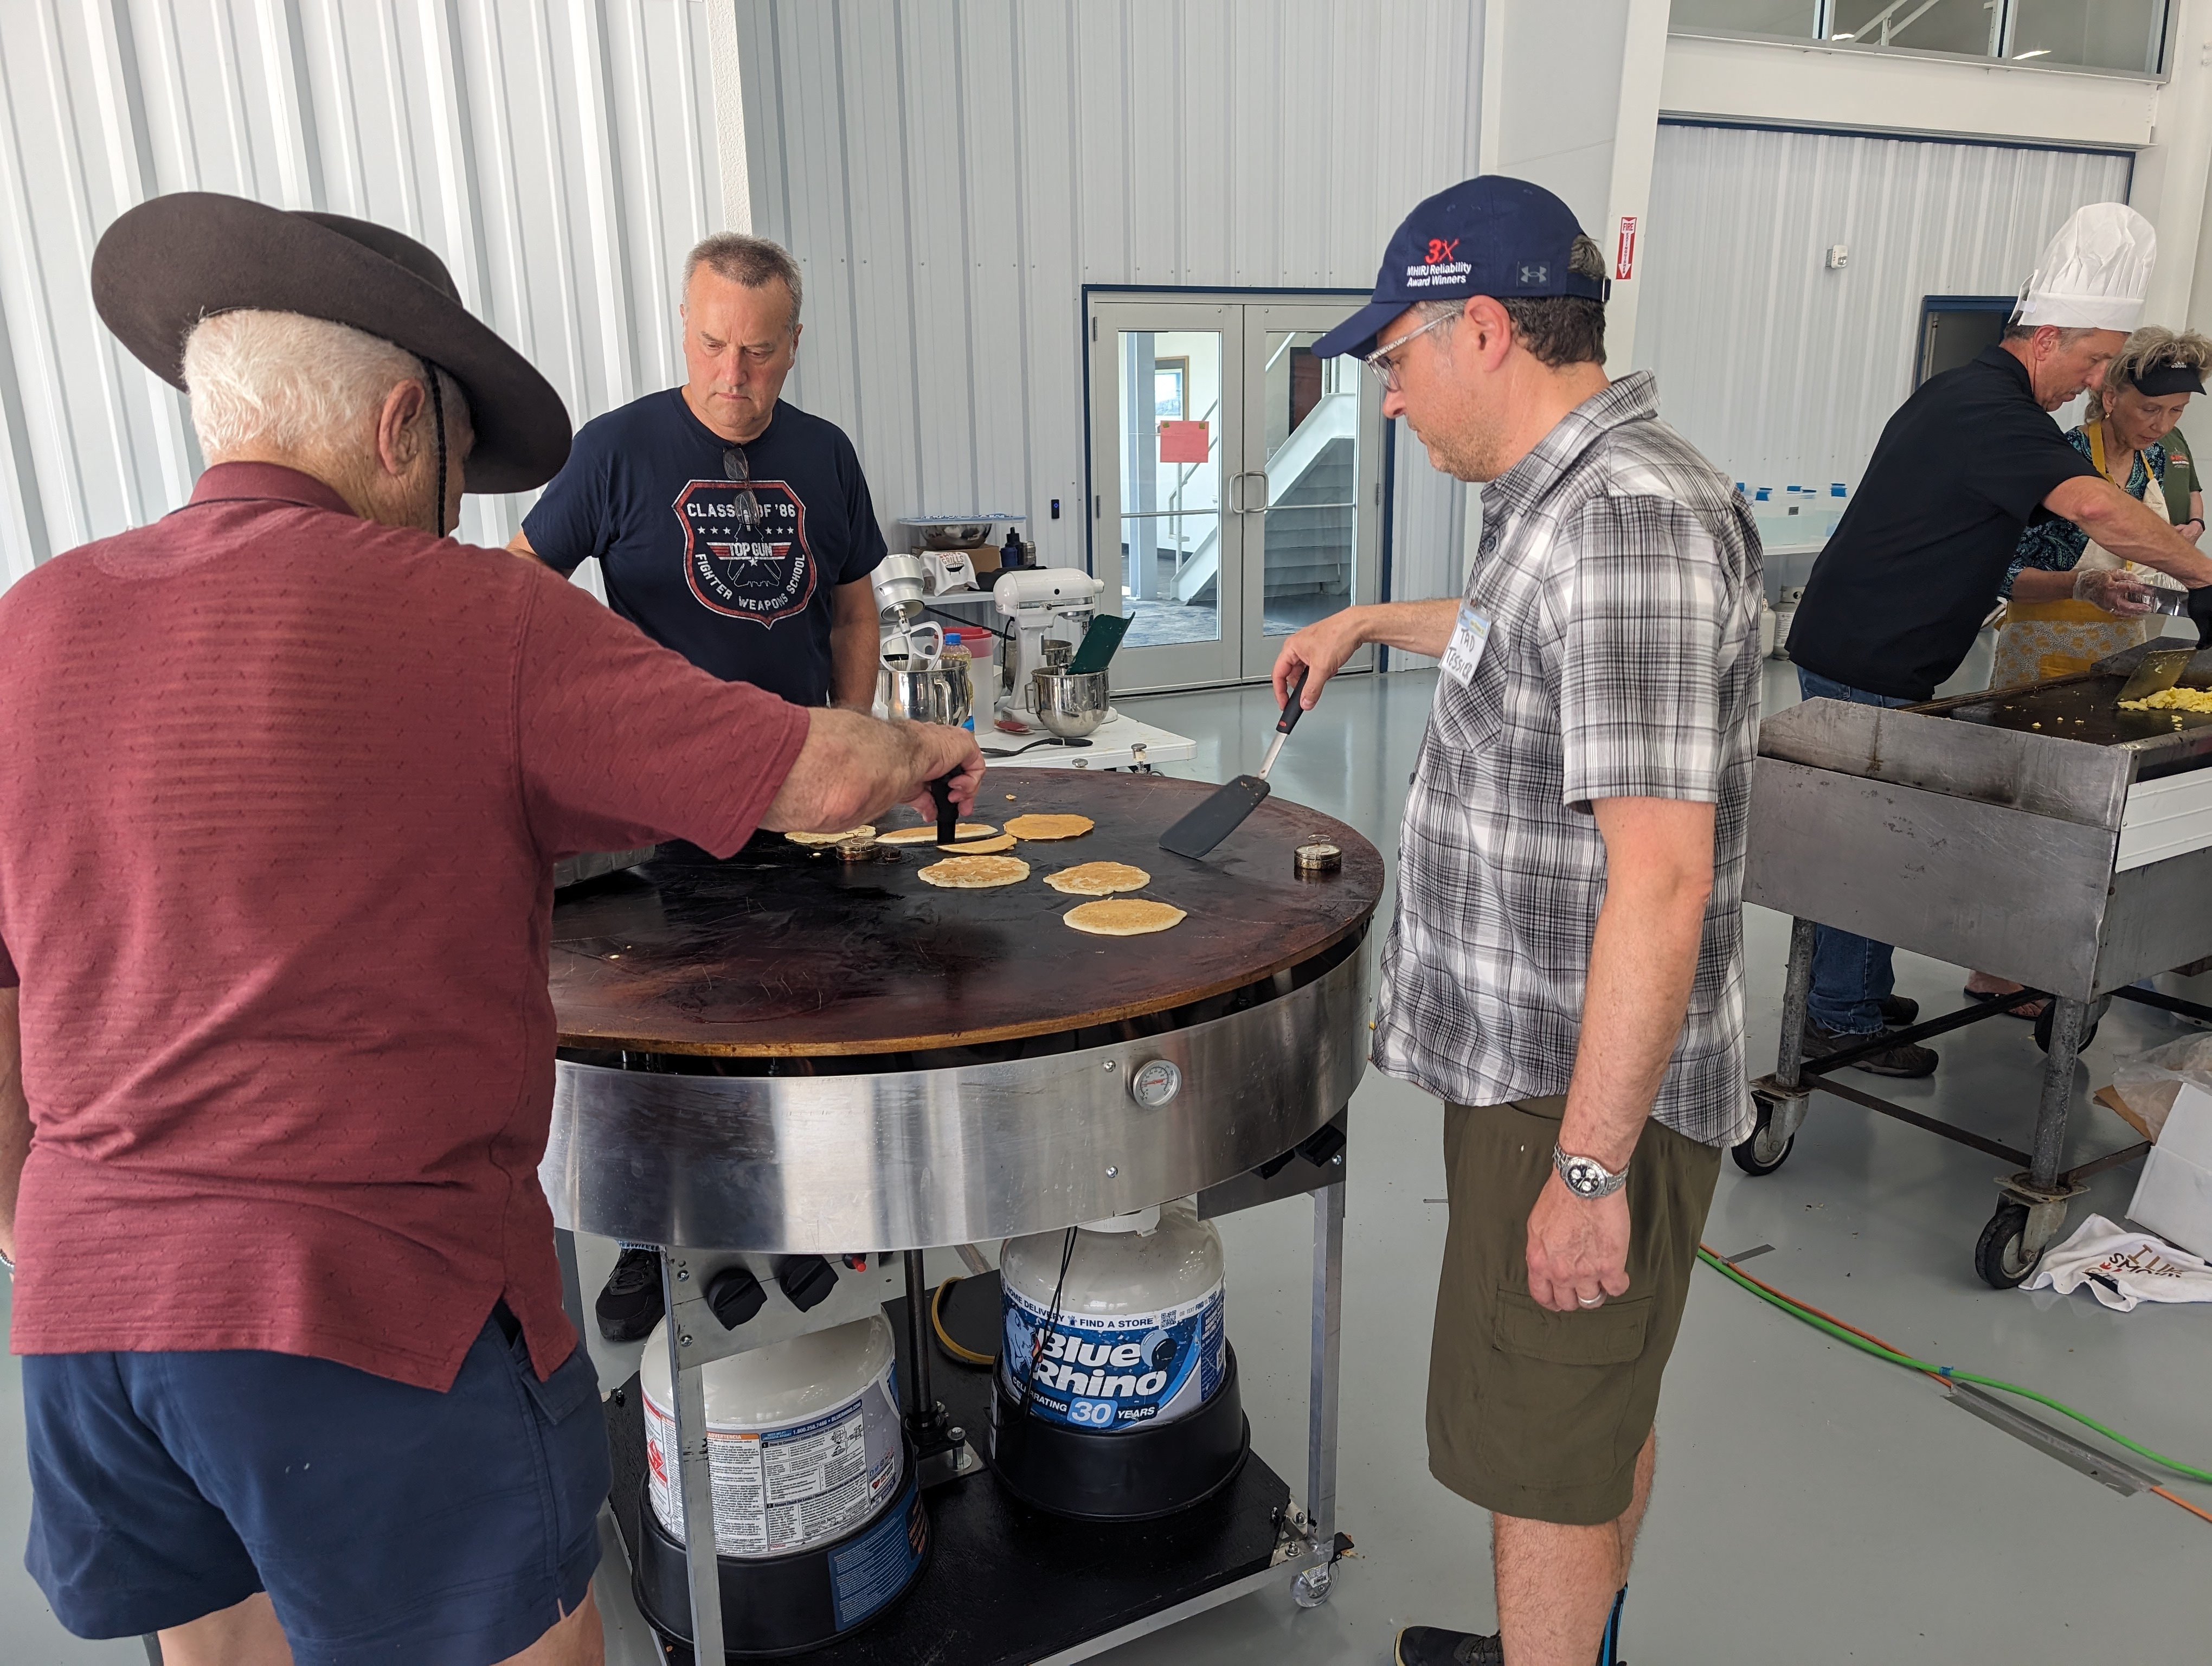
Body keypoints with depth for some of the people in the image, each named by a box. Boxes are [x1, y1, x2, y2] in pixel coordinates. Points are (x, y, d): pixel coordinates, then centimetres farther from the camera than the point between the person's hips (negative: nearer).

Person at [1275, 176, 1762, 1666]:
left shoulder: (1629, 523, -25)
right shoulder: (1576, 495, 8)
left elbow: (1660, 883, -28)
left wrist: (1591, 1167, -24)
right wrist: (1370, 624, 40)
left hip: (1587, 1091, -10)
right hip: (1550, 1060, 10)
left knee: (1545, 1455, 7)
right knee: (1604, 1410, 25)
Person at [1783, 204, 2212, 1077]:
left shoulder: (1960, 396, 17)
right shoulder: (1995, 409, -16)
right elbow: (2099, 509, -30)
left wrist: (2075, 587, 16)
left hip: (1853, 656, 10)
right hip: (1866, 670, -10)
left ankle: (1858, 988, 29)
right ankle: (1843, 1021, 9)